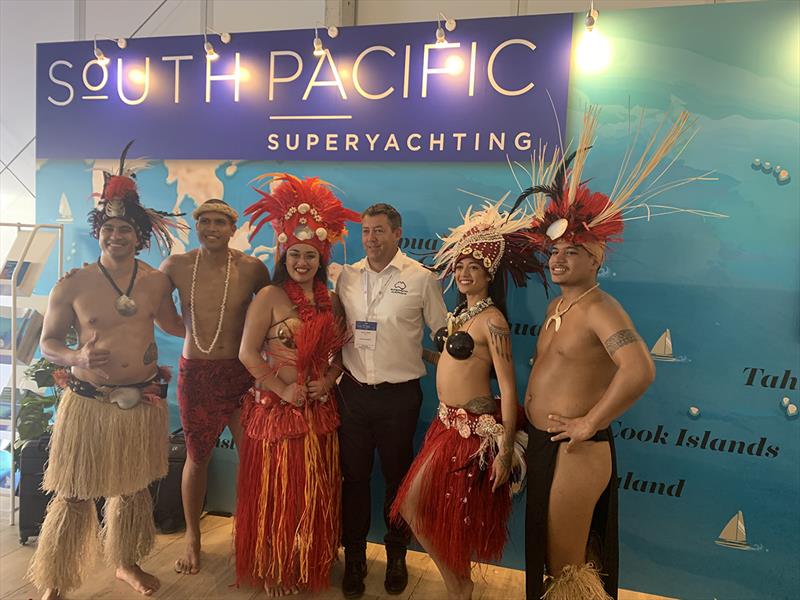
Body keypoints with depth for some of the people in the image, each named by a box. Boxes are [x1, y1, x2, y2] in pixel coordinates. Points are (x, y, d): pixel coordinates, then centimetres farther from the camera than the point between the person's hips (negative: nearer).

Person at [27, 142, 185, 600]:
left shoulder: (156, 281, 1)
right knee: (74, 493, 6)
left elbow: (173, 325, 17)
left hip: (143, 400, 3)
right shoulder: (73, 286, -5)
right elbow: (48, 342, 3)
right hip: (88, 401, -2)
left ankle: (126, 562, 41)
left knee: (133, 488, 18)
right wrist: (76, 358, -17)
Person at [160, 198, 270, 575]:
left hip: (241, 373, -1)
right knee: (197, 457, 13)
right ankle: (192, 539, 33)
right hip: (194, 373, 1)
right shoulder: (176, 267, -4)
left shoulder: (252, 269, -7)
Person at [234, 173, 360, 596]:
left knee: (315, 495, 15)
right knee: (276, 494, 8)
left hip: (320, 410, 5)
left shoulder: (330, 300, 7)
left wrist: (329, 379, -5)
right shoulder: (270, 297, -8)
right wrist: (282, 390, -14)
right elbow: (247, 352, -11)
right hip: (276, 409, -4)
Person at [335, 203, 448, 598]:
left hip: (399, 395, -2)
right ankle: (354, 557, 29)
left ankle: (396, 556, 33)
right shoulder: (347, 276, 6)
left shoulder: (421, 278, -4)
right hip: (354, 391, 3)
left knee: (397, 476, 12)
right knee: (353, 475, 11)